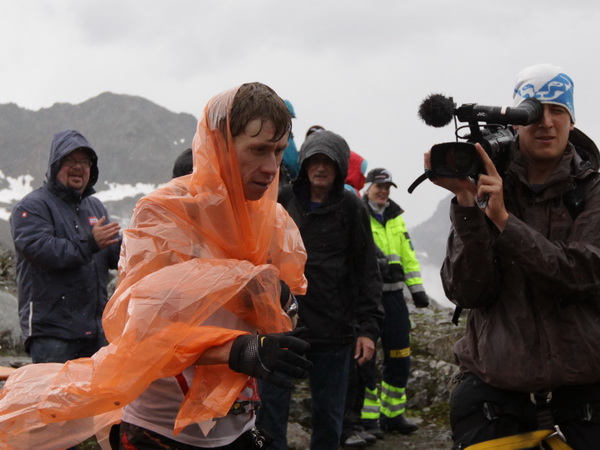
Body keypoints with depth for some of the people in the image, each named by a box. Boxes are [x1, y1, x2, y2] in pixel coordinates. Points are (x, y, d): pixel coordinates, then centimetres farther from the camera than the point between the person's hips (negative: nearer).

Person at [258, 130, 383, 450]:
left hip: (334, 331, 0)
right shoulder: (282, 200, 4)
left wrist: (368, 327, -4)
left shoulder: (351, 208, 2)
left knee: (329, 416, 8)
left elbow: (367, 273, 3)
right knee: (271, 411, 1)